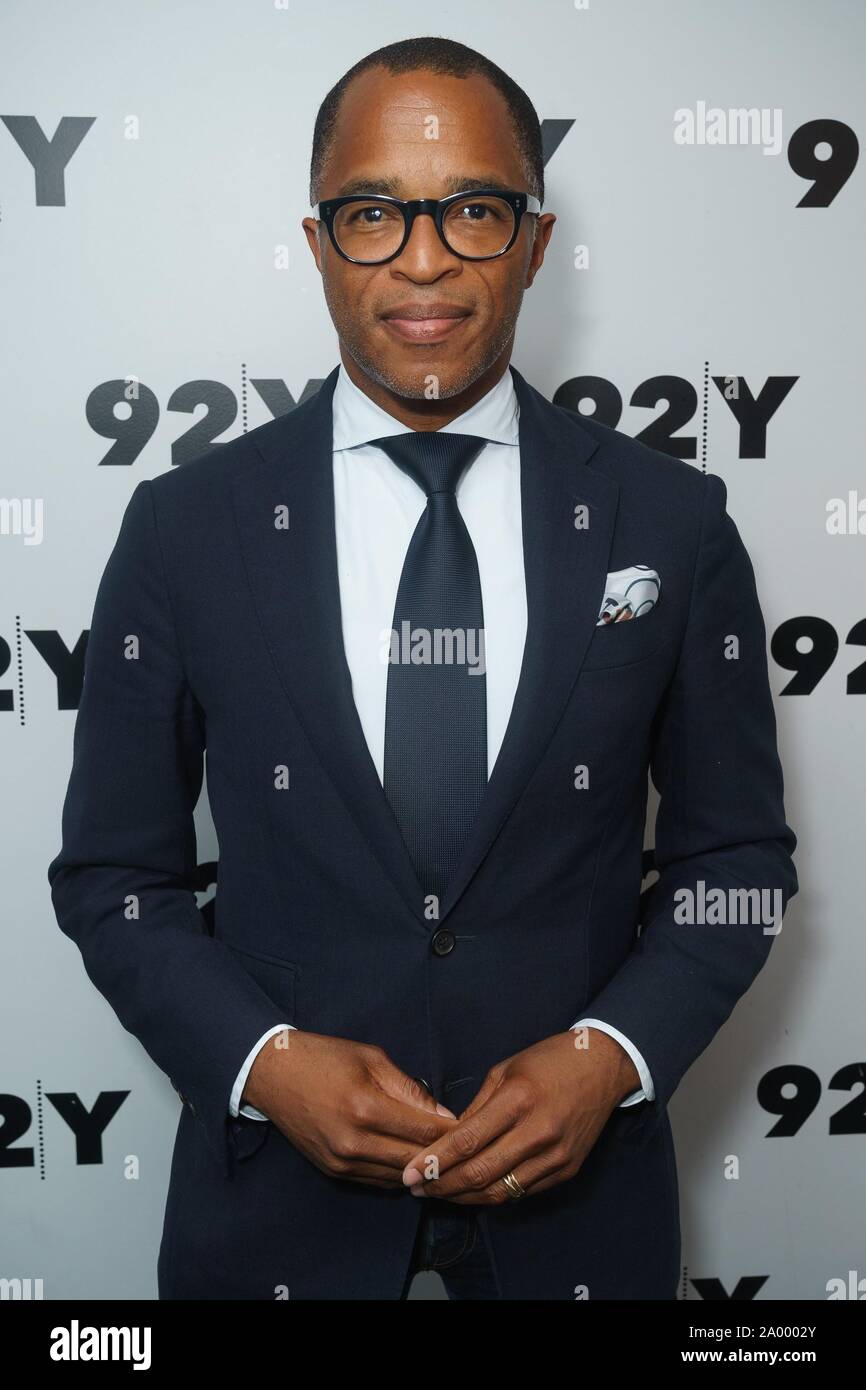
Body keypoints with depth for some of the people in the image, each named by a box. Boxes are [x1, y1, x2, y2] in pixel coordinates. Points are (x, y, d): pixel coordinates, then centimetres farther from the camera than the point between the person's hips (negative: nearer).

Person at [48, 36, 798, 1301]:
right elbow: (112, 875, -1)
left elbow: (737, 853, 1)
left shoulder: (670, 522, -6)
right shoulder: (184, 528, -7)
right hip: (279, 1183, 0)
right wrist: (264, 1058, -15)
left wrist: (614, 1053, -13)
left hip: (574, 1172, 1)